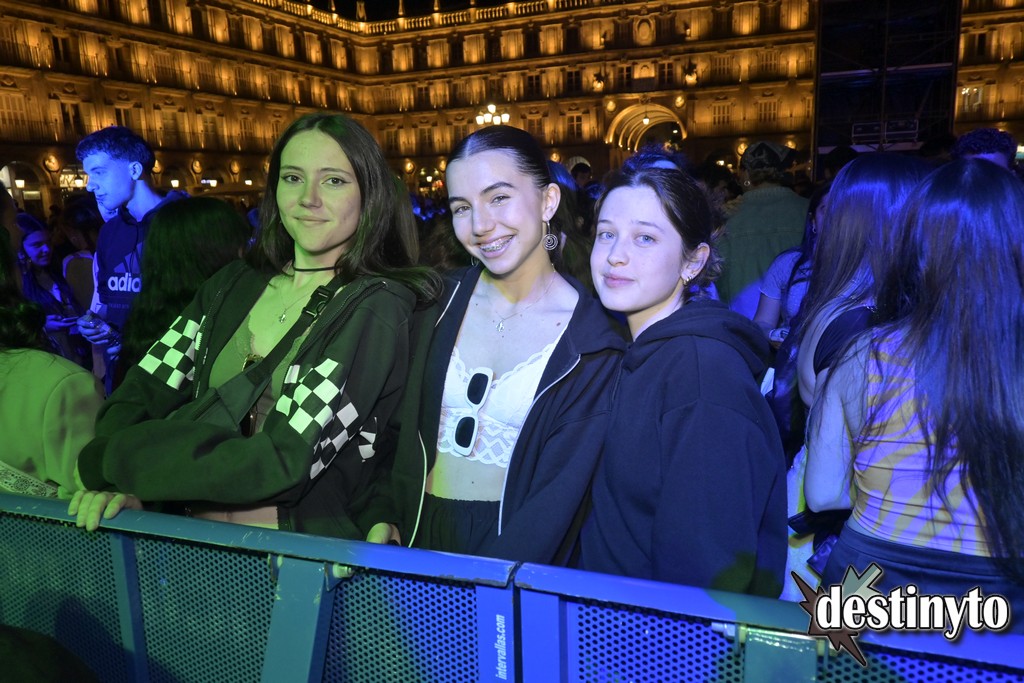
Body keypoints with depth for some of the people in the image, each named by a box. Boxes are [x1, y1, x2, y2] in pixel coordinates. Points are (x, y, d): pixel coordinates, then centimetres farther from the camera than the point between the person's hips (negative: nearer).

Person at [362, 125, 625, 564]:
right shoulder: (442, 300, 1)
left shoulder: (592, 342, -9)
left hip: (513, 547, -2)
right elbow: (403, 426, 7)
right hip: (417, 535, 3)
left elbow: (561, 490, -10)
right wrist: (385, 517, -4)